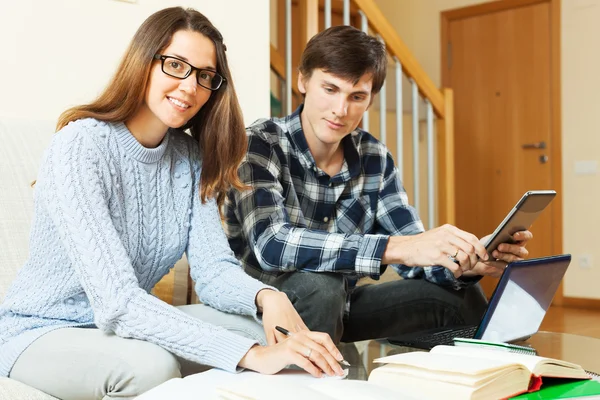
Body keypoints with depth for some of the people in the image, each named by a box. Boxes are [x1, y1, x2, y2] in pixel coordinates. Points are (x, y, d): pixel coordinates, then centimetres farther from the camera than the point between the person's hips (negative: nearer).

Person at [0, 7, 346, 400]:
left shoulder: (191, 157, -2)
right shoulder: (80, 146, -24)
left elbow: (213, 270, -11)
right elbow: (116, 300, -33)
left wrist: (265, 295, -33)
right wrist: (250, 356, -41)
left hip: (128, 324, 5)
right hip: (40, 331, -5)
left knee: (263, 332, -15)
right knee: (149, 366, -33)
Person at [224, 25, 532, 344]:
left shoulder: (374, 158, -2)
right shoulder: (259, 145, -19)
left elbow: (415, 252, -3)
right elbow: (272, 245, -35)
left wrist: (465, 264, -25)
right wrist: (395, 248, -41)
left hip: (339, 308, 5)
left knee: (459, 297, -4)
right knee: (318, 284, -35)